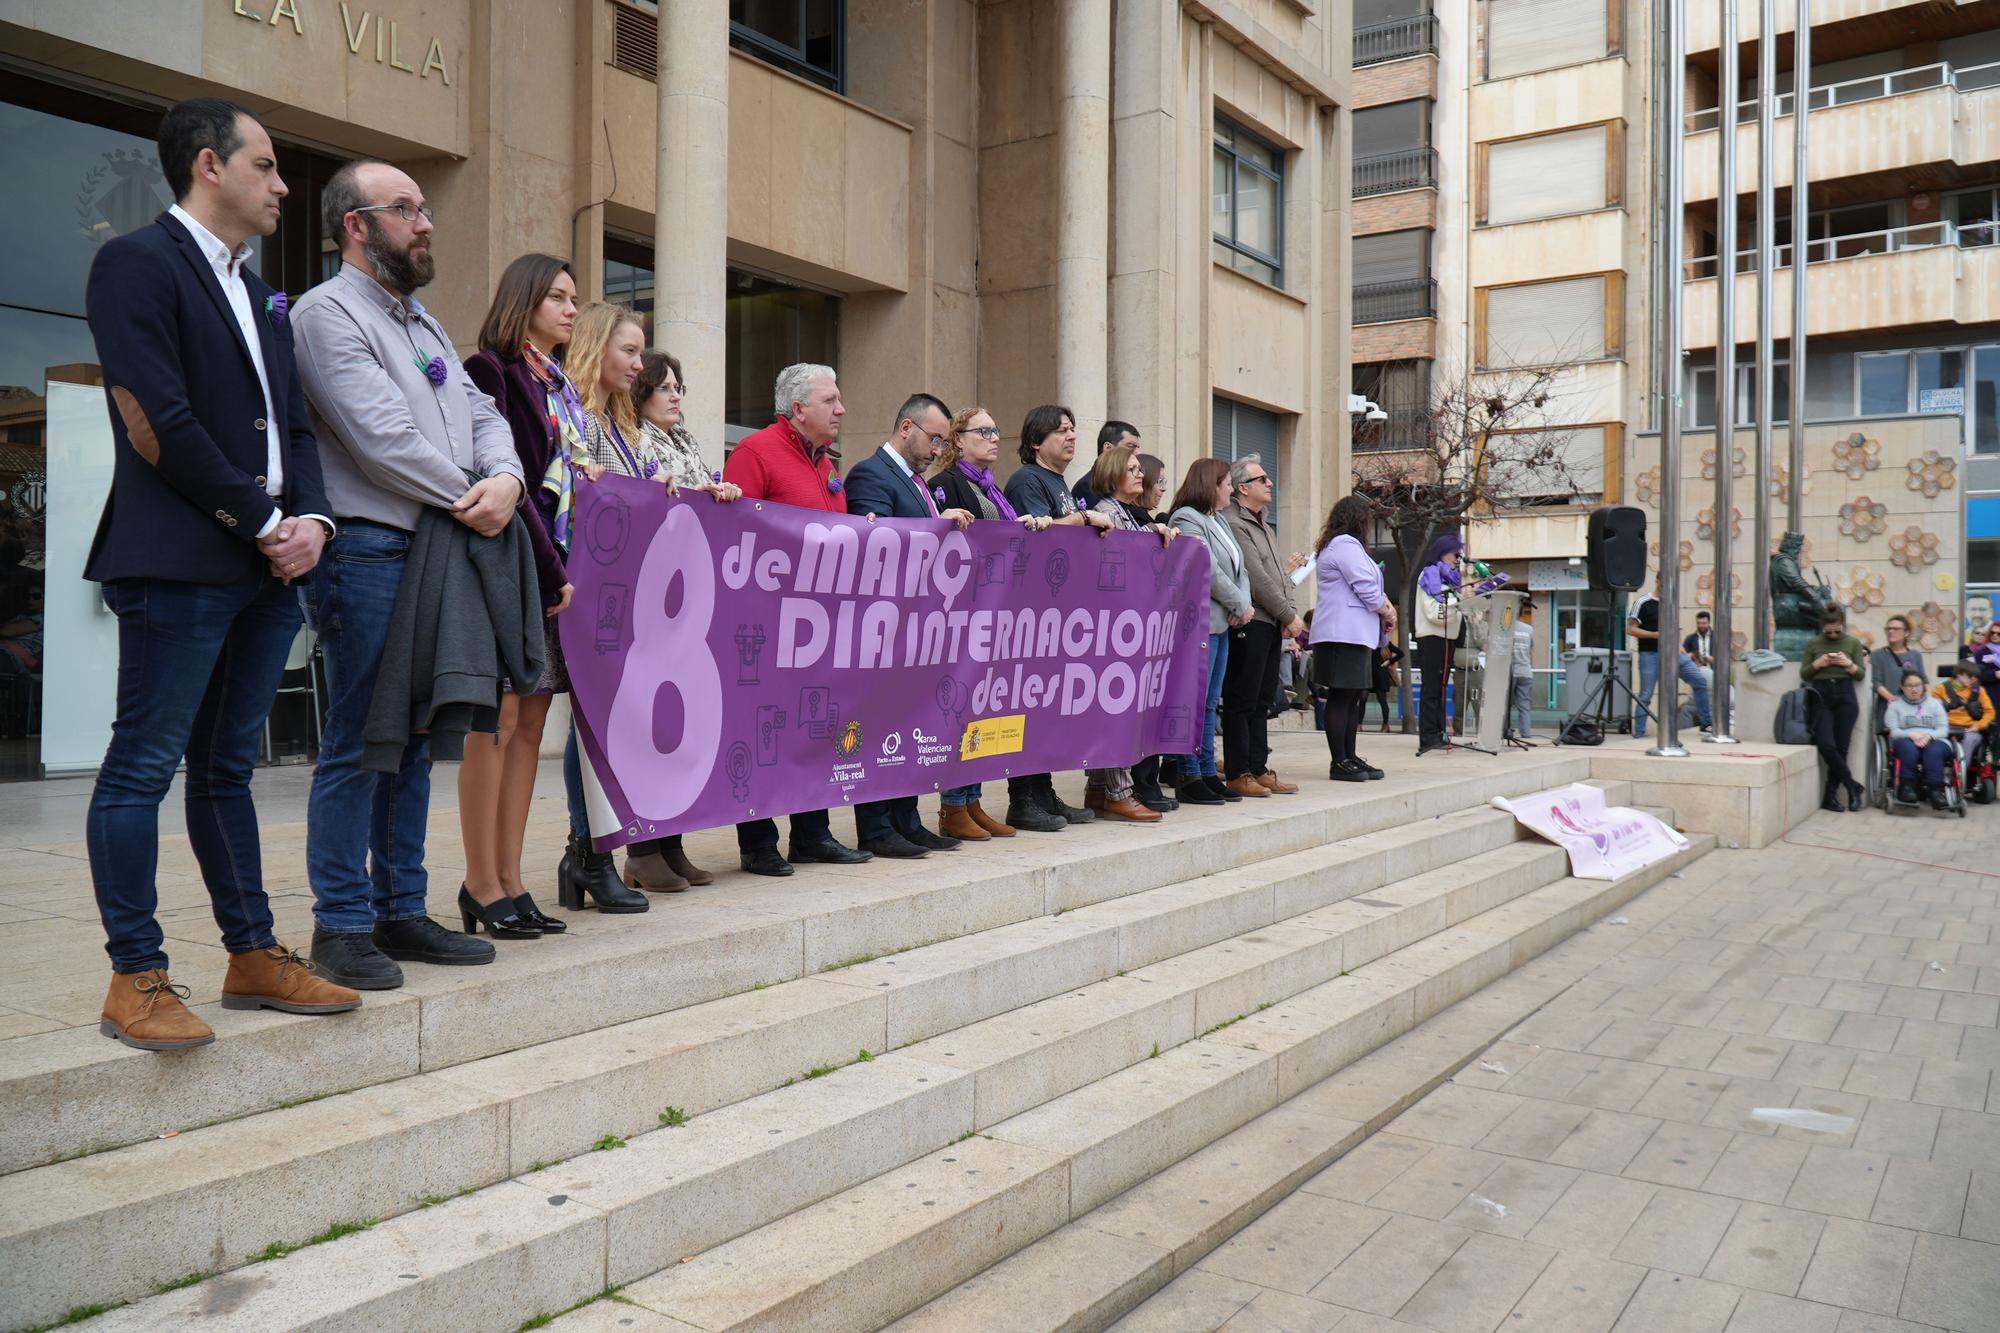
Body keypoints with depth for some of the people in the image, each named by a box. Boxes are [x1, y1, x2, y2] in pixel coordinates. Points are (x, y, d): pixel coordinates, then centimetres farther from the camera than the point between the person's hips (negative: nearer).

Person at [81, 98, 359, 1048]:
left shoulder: (258, 294, 21)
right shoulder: (137, 264, -4)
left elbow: (291, 425, 18)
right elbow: (159, 424, -13)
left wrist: (309, 519, 0)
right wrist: (262, 523, -11)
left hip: (268, 567, 8)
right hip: (179, 564, -8)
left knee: (227, 767, 13)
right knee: (144, 765, -2)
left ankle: (253, 954, 19)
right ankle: (136, 979, 5)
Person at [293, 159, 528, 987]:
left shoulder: (421, 322, 23)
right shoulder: (327, 312, -5)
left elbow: (481, 414, 15)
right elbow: (381, 436, -16)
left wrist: (505, 478, -6)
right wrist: (467, 499, -6)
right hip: (366, 552, -8)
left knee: (414, 741, 11)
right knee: (356, 746, -5)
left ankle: (402, 912, 19)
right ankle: (342, 926, 4)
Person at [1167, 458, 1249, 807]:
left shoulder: (1219, 521, 19)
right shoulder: (1186, 519, -10)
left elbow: (1240, 568, 18)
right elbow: (1208, 571, -17)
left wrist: (1244, 603, -1)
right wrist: (1239, 606, -8)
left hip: (1222, 623, 10)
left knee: (1209, 703, 12)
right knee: (1195, 703, -7)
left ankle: (1207, 773, 17)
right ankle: (1190, 778, -2)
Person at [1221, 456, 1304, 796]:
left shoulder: (1264, 527, 20)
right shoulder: (1234, 524, -12)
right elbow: (1258, 579, -15)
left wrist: (1289, 616, 4)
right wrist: (1290, 616, -10)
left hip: (1272, 625, 10)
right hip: (1250, 624, -10)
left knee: (1261, 701, 12)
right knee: (1242, 701, -5)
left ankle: (1259, 769, 17)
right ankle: (1237, 773, -1)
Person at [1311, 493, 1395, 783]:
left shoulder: (1345, 545, 24)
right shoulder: (1345, 545, -10)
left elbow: (1372, 587, 25)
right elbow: (1366, 588, -15)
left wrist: (1386, 607, 8)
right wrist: (1388, 612, 1)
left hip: (1354, 635, 11)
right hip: (1344, 635, -11)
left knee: (1353, 698, 11)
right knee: (1341, 697, -9)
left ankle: (1349, 758, 14)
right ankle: (1339, 762, -8)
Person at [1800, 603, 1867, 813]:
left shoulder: (1853, 643, 7)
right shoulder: (1813, 643, 7)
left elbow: (1861, 674, 7)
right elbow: (1803, 674, 10)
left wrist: (1848, 664, -11)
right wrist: (1817, 663, -8)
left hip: (1845, 695, 0)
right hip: (1820, 695, 0)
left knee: (1841, 747, -1)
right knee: (1826, 745, -16)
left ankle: (1830, 796, 7)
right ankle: (1851, 786, 1)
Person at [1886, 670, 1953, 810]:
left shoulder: (1934, 703, 21)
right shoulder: (1895, 705, 17)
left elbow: (1943, 729, 9)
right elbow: (1893, 731, 3)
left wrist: (1928, 736, -13)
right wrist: (1912, 735, -17)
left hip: (1933, 741, 1)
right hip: (1906, 740, -1)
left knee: (1934, 751, -37)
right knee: (1908, 748, -39)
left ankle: (1936, 791, -49)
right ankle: (1906, 788, -41)